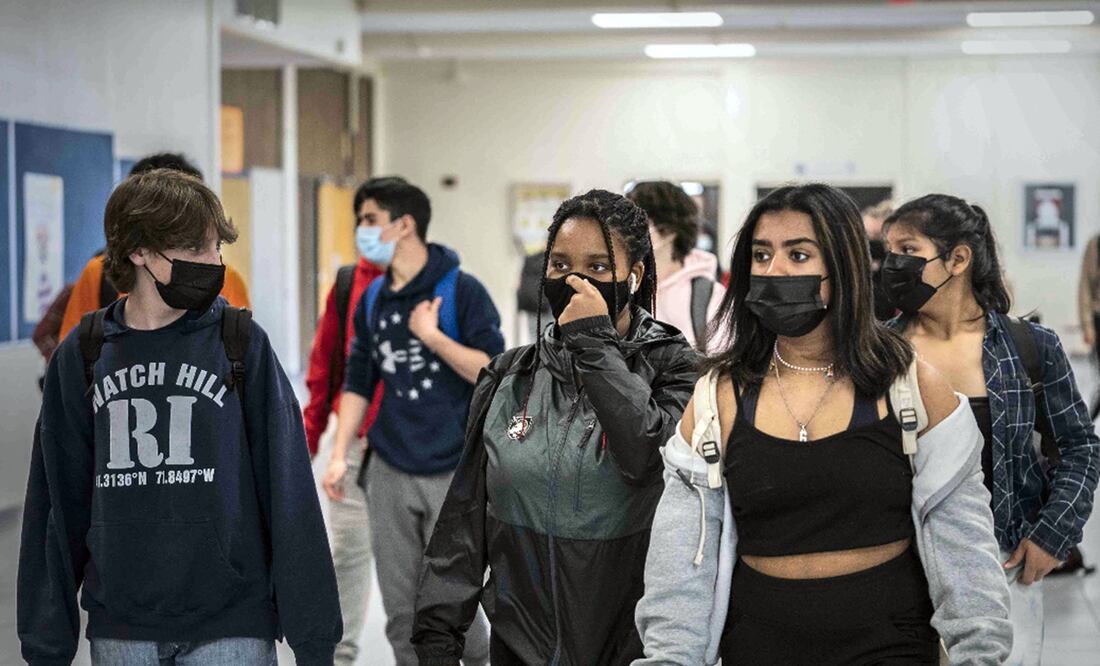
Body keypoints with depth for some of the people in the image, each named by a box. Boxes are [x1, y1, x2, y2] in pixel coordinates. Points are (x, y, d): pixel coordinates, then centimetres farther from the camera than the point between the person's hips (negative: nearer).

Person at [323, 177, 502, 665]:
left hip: (452, 473, -5)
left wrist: (431, 335, -19)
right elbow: (359, 383, 13)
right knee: (400, 608, 9)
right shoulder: (372, 300, 8)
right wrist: (339, 455, 5)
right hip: (389, 473, 5)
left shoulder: (461, 290, -9)